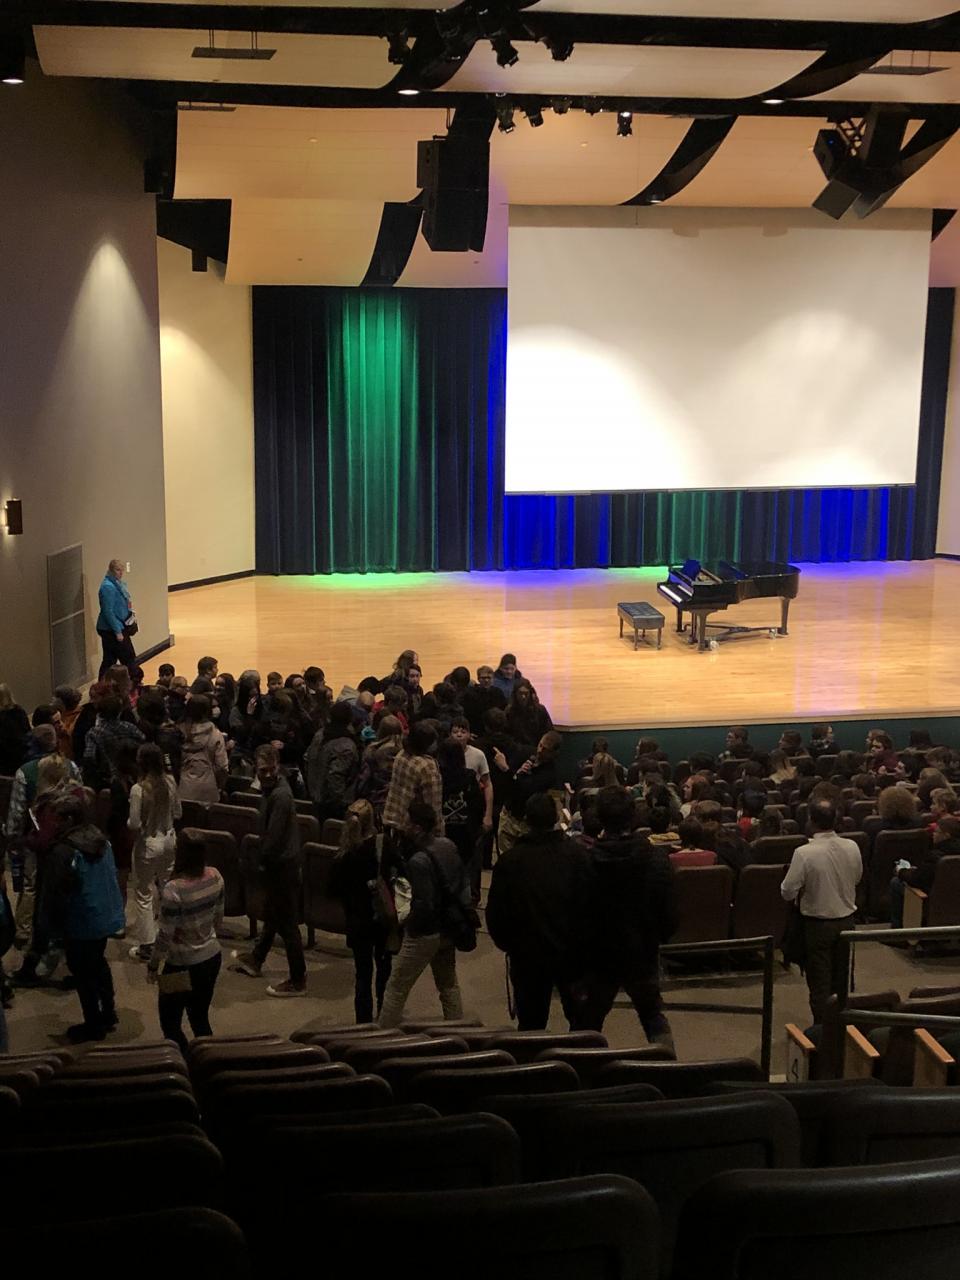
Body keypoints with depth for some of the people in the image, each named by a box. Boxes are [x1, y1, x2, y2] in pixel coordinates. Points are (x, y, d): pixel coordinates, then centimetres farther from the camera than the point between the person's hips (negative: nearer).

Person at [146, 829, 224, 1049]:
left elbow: (165, 936, -20)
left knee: (170, 1022, 14)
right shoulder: (215, 876, -9)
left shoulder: (174, 889, -28)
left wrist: (152, 966, -5)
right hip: (212, 957, 6)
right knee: (200, 1019, 21)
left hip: (183, 965, -6)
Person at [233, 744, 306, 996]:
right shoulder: (273, 788, 5)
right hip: (276, 864, 10)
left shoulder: (280, 795, -25)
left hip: (283, 865, -10)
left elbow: (273, 836, -24)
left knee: (286, 923, 0)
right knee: (271, 915, 26)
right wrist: (264, 859, 10)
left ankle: (298, 980, 9)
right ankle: (255, 960, 45)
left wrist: (263, 860, -9)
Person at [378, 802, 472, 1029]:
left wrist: (407, 922, -9)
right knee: (448, 984, 22)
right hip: (448, 929, 8)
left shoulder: (419, 861, -25)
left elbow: (424, 905, -25)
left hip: (424, 933, -8)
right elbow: (463, 881, 8)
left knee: (396, 989, 5)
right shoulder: (448, 845, -2)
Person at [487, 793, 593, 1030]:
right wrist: (585, 943, 4)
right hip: (572, 951, 1)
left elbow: (495, 913, -5)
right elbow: (590, 905, -8)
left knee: (531, 1022, 10)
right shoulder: (579, 855, -10)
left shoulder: (509, 861, -10)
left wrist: (508, 944, 11)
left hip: (528, 956, -1)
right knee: (582, 1020, 17)